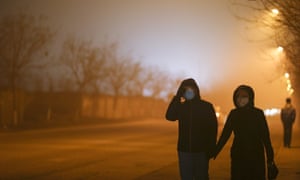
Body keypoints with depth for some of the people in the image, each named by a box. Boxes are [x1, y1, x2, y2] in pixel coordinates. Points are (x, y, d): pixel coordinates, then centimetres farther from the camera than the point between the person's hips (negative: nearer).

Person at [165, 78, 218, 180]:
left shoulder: (207, 106, 0)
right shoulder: (181, 107, 7)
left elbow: (213, 128, -3)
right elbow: (169, 116, -11)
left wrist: (211, 148, -11)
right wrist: (177, 97, -14)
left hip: (201, 151, -2)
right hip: (184, 150, 2)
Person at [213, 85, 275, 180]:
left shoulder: (258, 113, -5)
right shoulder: (234, 114, 4)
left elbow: (265, 136, -5)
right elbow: (225, 134, 7)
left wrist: (270, 157, -9)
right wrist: (214, 152, 3)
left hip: (256, 155, -2)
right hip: (238, 156, 3)